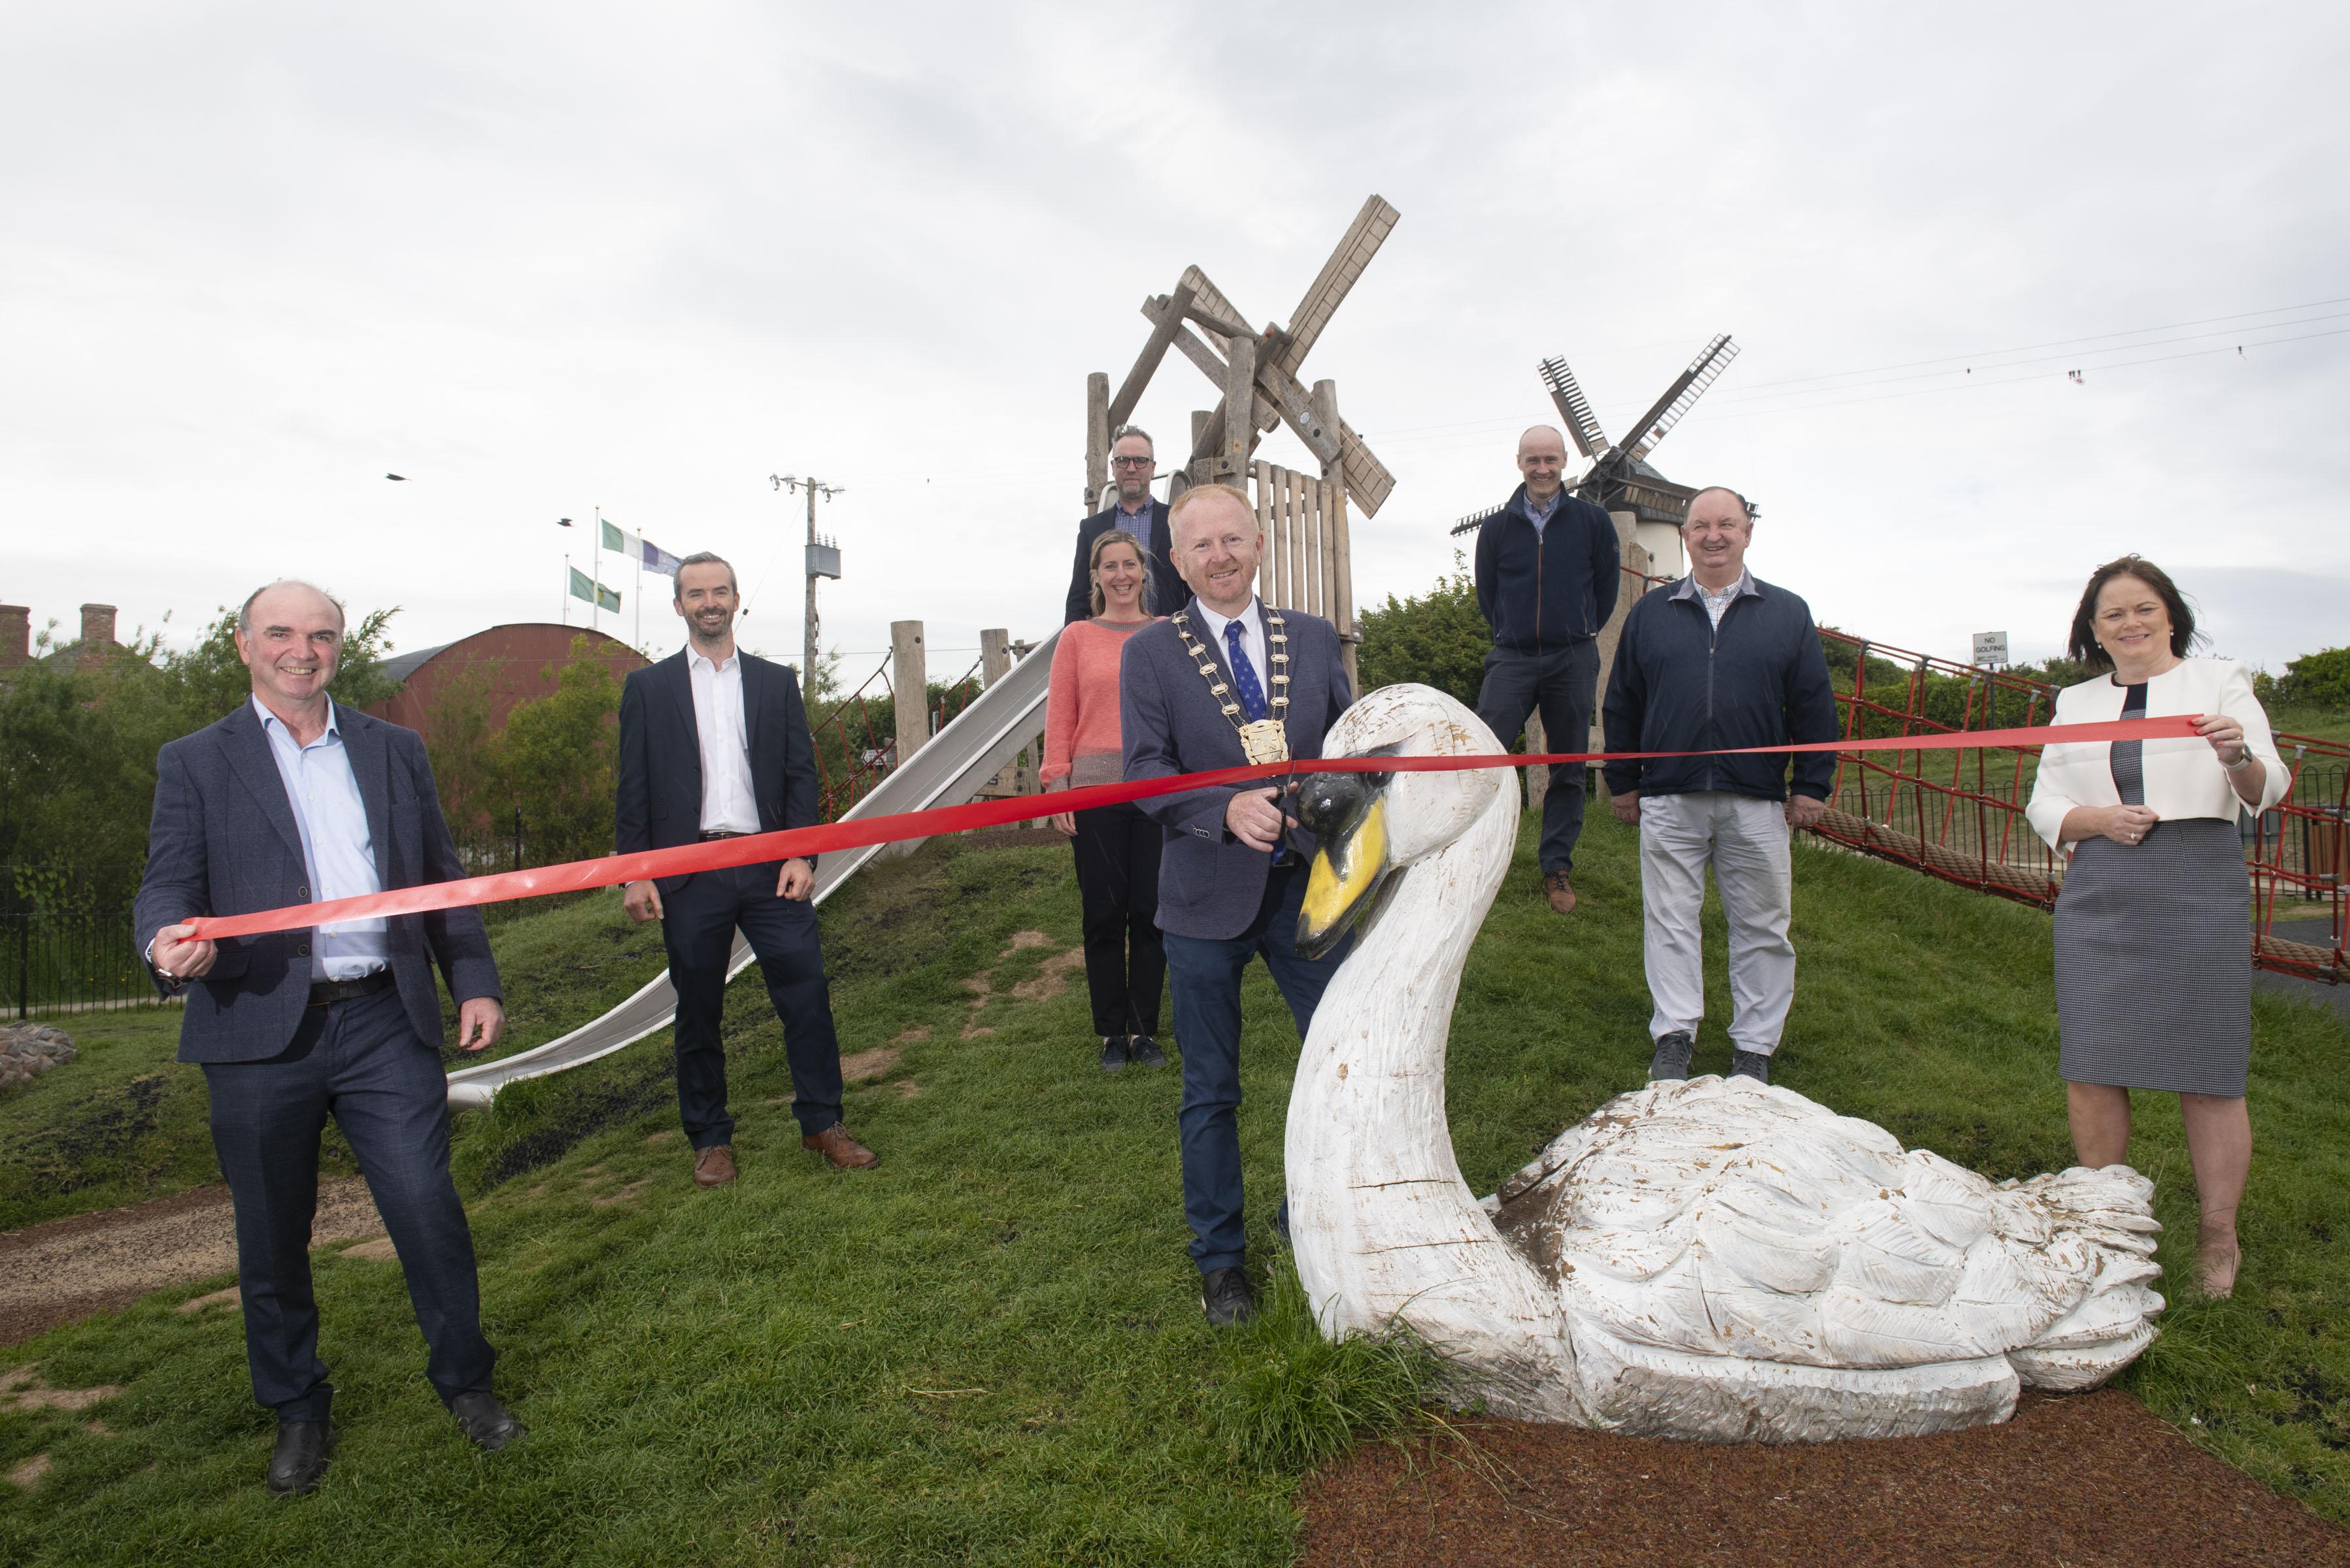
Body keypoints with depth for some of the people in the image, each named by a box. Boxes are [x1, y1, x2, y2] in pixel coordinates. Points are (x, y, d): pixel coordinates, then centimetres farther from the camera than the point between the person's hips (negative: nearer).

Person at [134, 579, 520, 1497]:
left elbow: (442, 877, 14)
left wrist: (474, 982, 6)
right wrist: (168, 943, -25)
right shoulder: (195, 763, 7)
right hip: (261, 1036, -1)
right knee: (273, 1241, 11)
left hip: (386, 1024, 1)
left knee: (428, 1211, 1)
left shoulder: (394, 751, 13)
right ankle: (298, 1413, 31)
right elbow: (168, 884, -1)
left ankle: (465, 1383, 22)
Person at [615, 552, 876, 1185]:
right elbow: (634, 788, 5)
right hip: (688, 872, 0)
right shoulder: (648, 687, 7)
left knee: (806, 995, -2)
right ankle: (710, 1138, 21)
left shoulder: (776, 682, 11)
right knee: (698, 1011, 8)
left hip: (769, 865, 1)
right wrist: (635, 873, -2)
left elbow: (801, 773, 7)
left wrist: (801, 855, -4)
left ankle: (822, 1122, 12)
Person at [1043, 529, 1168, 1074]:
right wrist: (1057, 786, -3)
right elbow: (1059, 717, 4)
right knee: (1104, 915, 5)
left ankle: (1144, 1030, 19)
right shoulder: (1077, 638, 5)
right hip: (1095, 789, 0)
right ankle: (1112, 1033, 18)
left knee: (1150, 913, 6)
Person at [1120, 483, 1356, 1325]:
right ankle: (1219, 1261, 29)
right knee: (1210, 1091, 10)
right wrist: (1227, 811, -27)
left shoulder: (1314, 638, 6)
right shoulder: (1150, 653, -3)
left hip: (1306, 885, 3)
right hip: (1208, 897, -2)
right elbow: (1146, 772, -11)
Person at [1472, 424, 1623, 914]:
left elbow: (1606, 589, 12)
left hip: (1573, 662, 0)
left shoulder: (1593, 521, 3)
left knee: (1568, 770, 5)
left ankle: (1558, 870, 14)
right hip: (1511, 658, 0)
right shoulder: (1496, 528, 5)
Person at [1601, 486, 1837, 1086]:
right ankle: (1674, 1036, 14)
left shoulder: (1788, 614, 8)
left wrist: (1812, 787, 3)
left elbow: (1815, 708, 8)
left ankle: (1754, 1047, 18)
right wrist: (1622, 783, 8)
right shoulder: (1650, 613, 9)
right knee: (1670, 921, 4)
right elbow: (1621, 704, 11)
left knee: (1762, 928, 6)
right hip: (1668, 801, 0)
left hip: (1757, 803, 0)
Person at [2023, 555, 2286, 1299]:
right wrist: (2098, 819, -7)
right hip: (2098, 899, 3)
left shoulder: (2220, 682, 8)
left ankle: (2219, 1236, 15)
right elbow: (2044, 803, 14)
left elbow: (2265, 791, -2)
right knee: (2090, 1068, 1)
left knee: (2207, 1074, -1)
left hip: (2199, 890, -3)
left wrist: (2239, 756, -25)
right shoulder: (2076, 702, 17)